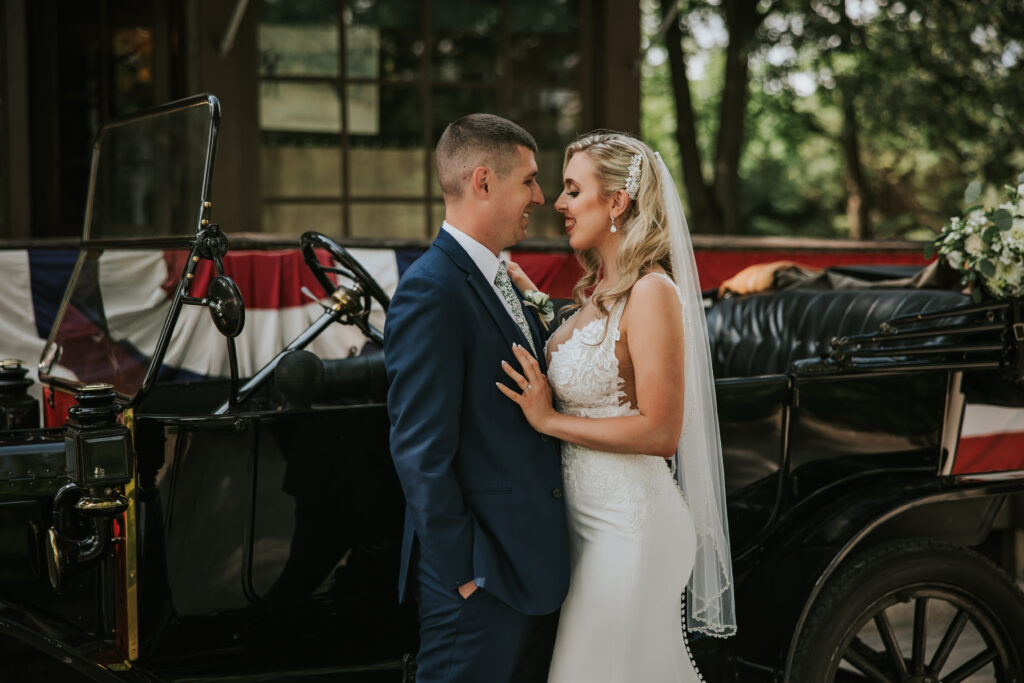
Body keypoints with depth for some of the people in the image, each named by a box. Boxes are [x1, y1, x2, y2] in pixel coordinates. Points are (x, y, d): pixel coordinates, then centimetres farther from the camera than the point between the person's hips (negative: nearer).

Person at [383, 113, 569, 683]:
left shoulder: (503, 282, 15)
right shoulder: (432, 290, -16)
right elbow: (420, 450, -19)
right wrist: (464, 573, -19)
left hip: (533, 568, 9)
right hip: (482, 580, -9)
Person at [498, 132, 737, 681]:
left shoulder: (652, 292, -17)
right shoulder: (597, 290, 11)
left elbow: (659, 431, -21)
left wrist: (549, 420, -18)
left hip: (629, 525, -9)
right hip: (587, 514, 9)